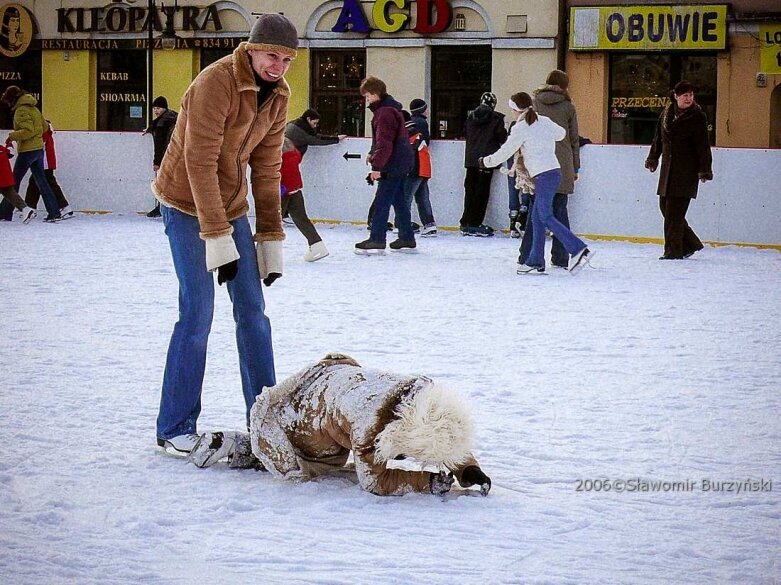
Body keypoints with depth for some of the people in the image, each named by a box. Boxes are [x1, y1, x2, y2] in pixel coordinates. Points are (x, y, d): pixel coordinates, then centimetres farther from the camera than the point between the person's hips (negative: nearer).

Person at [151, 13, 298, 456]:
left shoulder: (279, 95, -1)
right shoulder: (216, 82, -24)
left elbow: (267, 168, 4)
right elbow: (200, 162, -25)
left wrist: (271, 238, 0)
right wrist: (217, 238, -26)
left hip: (232, 205, 7)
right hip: (187, 203, -7)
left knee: (253, 311, 4)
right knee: (198, 315, -11)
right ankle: (175, 430, -3)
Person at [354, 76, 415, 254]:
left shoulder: (385, 112, -17)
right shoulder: (389, 108, 17)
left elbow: (385, 143, -23)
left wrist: (377, 166, -24)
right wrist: (373, 154, 16)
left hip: (392, 165, -11)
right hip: (400, 164, 11)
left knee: (381, 202, -10)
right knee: (399, 201, 15)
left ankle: (377, 241, -12)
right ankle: (406, 239, 19)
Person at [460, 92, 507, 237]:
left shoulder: (471, 116, 7)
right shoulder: (496, 118, -7)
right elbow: (502, 138, -5)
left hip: (471, 159, 4)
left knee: (470, 189, 10)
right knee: (482, 191, 0)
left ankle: (466, 224, 11)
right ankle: (475, 224, -3)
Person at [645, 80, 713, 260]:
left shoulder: (697, 117, -7)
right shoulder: (667, 113, 9)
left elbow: (703, 145, -9)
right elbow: (658, 137, 21)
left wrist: (704, 169, -13)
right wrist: (653, 158, 24)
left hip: (686, 170, -6)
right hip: (668, 168, 6)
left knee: (675, 211, -8)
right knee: (665, 206, 8)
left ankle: (674, 250, -1)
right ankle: (691, 244, 20)